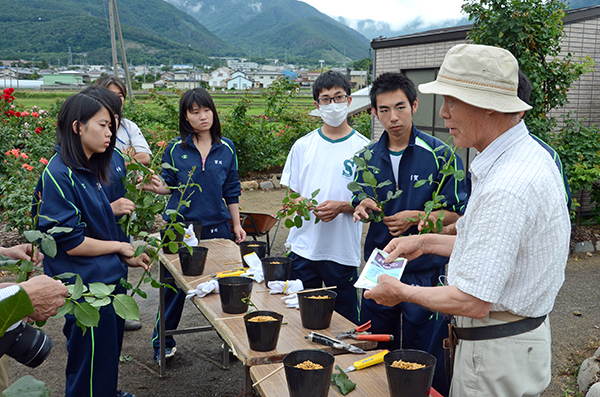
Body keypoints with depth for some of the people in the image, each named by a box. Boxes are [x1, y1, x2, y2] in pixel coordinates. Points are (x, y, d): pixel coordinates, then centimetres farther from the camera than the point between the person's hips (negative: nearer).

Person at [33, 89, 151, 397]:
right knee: (91, 362, 6)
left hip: (108, 279, 9)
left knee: (110, 347, 23)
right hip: (85, 289, -9)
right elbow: (68, 241, -23)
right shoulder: (59, 175, -20)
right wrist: (120, 247, -11)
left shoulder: (88, 170, 9)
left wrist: (126, 259, 8)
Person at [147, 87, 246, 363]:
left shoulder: (226, 148, 3)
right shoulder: (175, 148, -1)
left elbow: (231, 191, 8)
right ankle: (163, 342, 25)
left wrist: (237, 225, 7)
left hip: (216, 227, 1)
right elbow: (168, 185, 4)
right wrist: (154, 185, -18)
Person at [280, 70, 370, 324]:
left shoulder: (363, 148, -1)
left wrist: (342, 207, -18)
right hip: (303, 247, 3)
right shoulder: (303, 146, 7)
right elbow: (291, 193, 11)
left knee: (344, 320, 7)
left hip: (343, 250, -2)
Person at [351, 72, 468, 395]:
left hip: (425, 270, -4)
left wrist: (416, 217, -19)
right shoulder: (368, 157, 5)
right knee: (377, 353, 16)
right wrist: (362, 207, -8)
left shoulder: (439, 154, -8)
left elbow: (458, 212, -7)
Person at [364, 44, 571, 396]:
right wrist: (427, 242, 12)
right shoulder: (528, 154, 5)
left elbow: (472, 302, -28)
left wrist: (402, 292, -13)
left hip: (498, 355, -10)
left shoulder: (507, 189, -31)